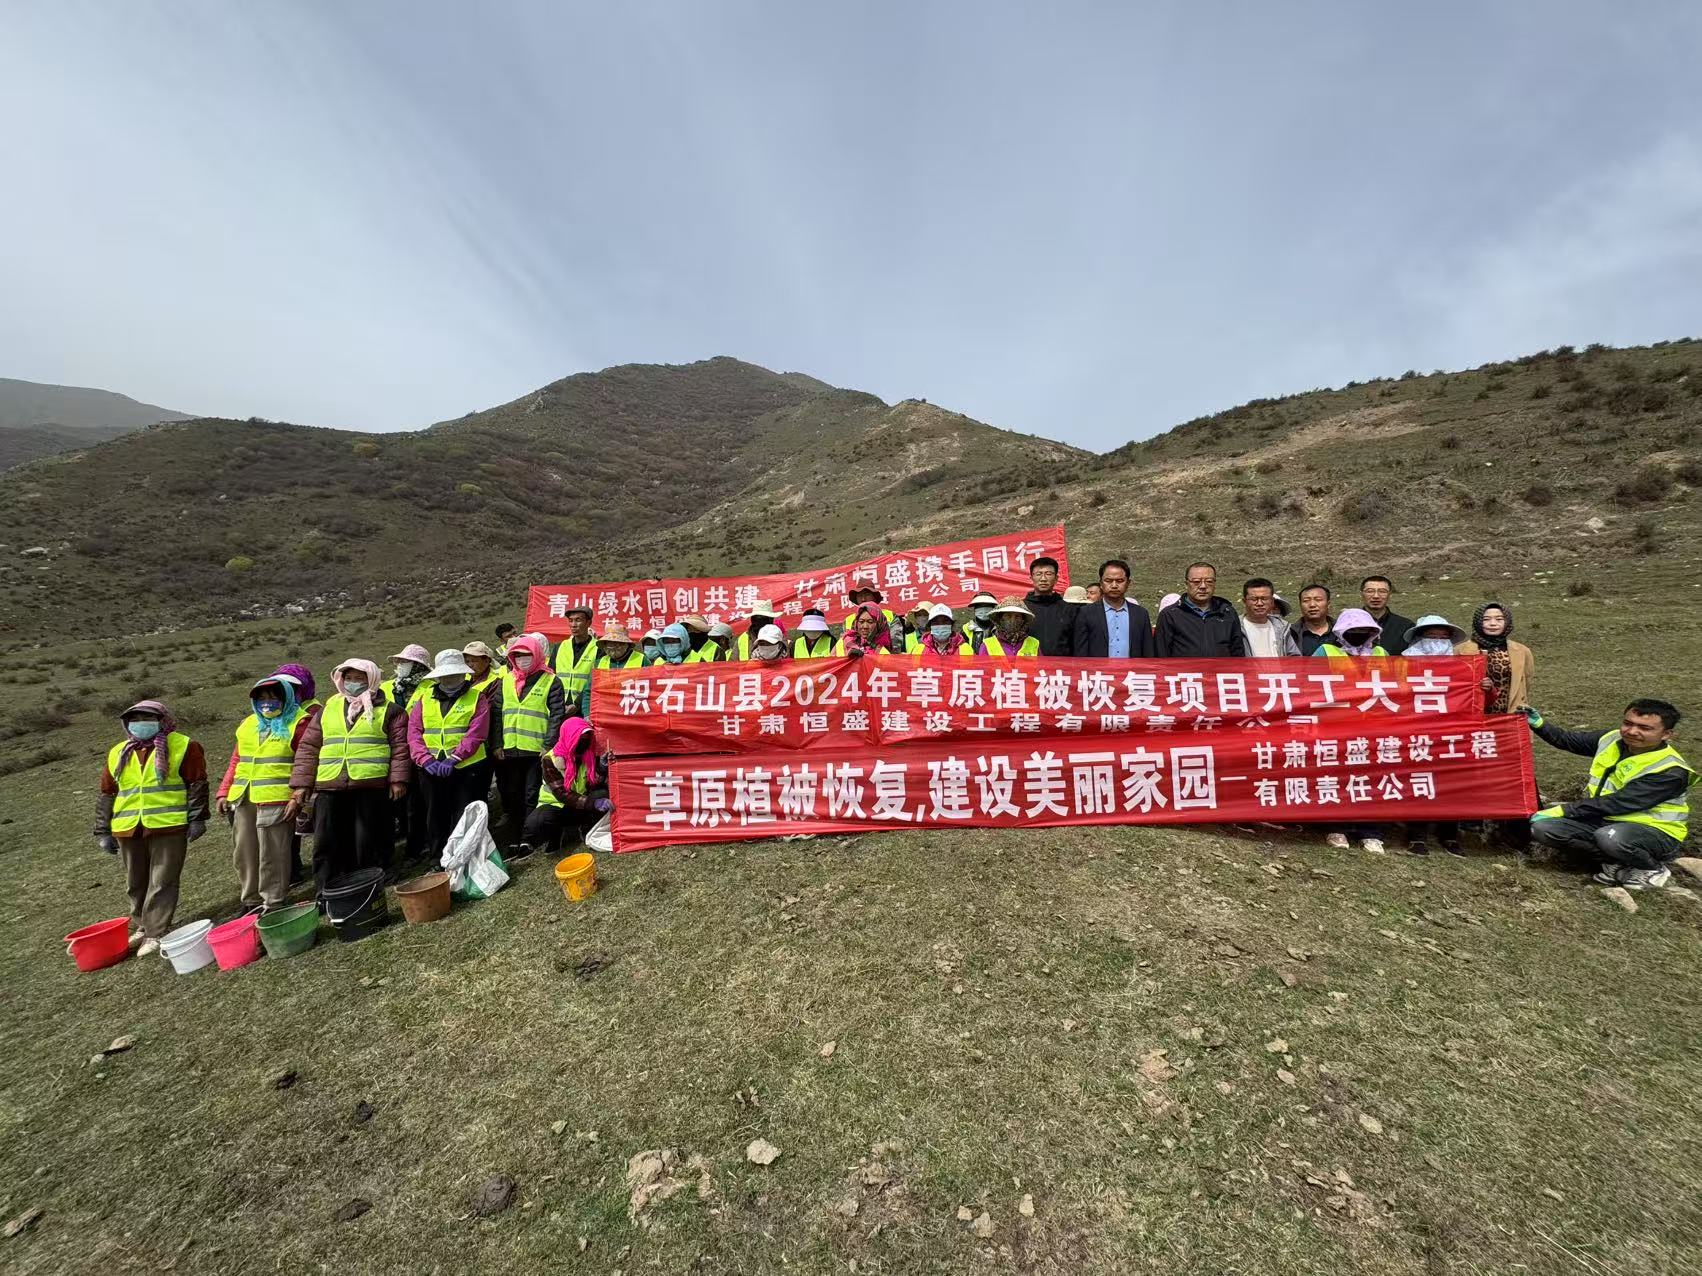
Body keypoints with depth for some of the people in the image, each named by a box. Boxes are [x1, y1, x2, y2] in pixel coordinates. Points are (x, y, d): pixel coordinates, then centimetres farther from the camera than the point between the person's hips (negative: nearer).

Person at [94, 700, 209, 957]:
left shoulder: (183, 747, -3)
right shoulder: (118, 753, 11)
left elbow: (197, 784, -4)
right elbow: (106, 794, 17)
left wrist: (196, 818, -9)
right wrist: (103, 832, 13)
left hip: (168, 827, -5)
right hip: (128, 830, 5)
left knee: (162, 883, -1)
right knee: (135, 884, 18)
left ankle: (155, 934, 5)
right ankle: (140, 927, 34)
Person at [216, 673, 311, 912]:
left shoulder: (298, 723, -3)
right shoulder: (247, 725, 17)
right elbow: (236, 761, 22)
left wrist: (297, 797, -16)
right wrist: (224, 792, 12)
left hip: (276, 801, -7)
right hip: (243, 800, 7)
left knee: (272, 855, -3)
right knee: (244, 853, 14)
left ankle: (274, 905, 6)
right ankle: (251, 901, 28)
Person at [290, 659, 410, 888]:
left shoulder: (388, 709, 4)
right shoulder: (328, 709, 16)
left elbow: (400, 746, -2)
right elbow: (308, 747, 15)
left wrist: (398, 779, -10)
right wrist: (301, 783, 7)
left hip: (372, 786, -4)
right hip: (329, 786, 4)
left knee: (370, 842, 3)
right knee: (326, 843, 7)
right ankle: (327, 891, 18)